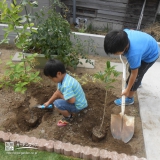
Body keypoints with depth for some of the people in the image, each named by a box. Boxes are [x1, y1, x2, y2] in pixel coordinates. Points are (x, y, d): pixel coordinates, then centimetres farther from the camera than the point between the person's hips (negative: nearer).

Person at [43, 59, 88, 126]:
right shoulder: (63, 78, -6)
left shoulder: (66, 85, -35)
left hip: (78, 105, -9)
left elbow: (72, 101, -35)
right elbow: (57, 92, 5)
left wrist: (61, 96, -18)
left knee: (57, 104, -21)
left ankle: (68, 117, 4)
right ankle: (69, 111, 19)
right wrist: (48, 102, 9)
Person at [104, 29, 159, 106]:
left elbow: (134, 74, -30)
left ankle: (129, 99, 17)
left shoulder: (133, 54, -46)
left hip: (151, 55, -8)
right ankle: (137, 82, 54)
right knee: (131, 69, 23)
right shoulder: (123, 34, -28)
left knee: (137, 76, -3)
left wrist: (127, 90, -17)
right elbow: (131, 30, -1)